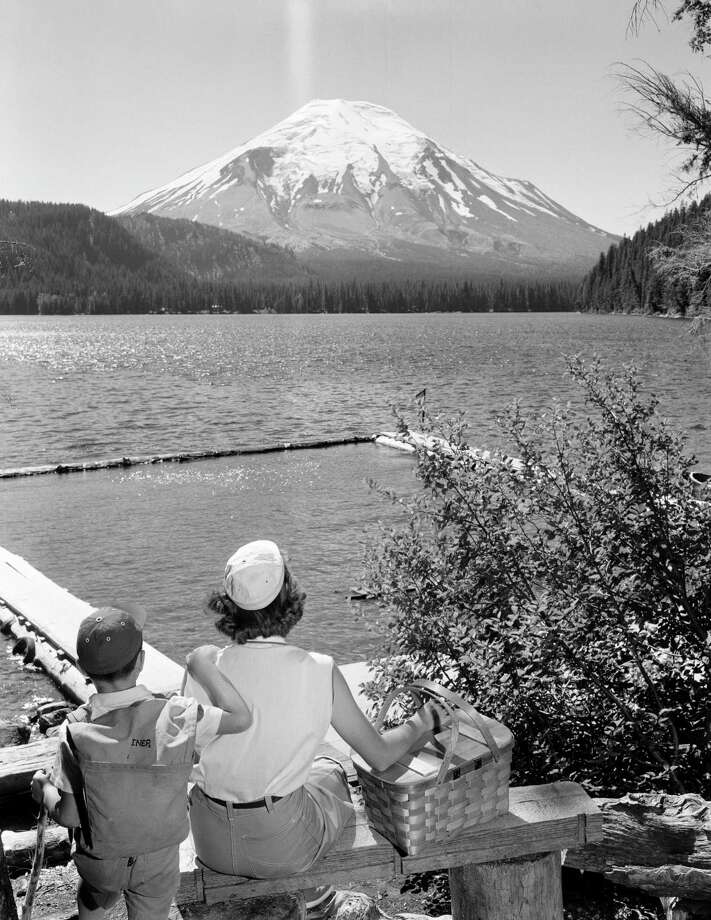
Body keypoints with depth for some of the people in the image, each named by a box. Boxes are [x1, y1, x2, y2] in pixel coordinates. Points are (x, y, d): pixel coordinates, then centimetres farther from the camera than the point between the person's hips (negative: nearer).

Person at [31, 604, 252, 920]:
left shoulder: (77, 731, -27)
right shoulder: (177, 717, -29)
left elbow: (68, 816, -17)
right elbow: (241, 717, -14)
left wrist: (44, 791, 4)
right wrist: (203, 665, -6)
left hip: (101, 859, 1)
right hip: (159, 860, 0)